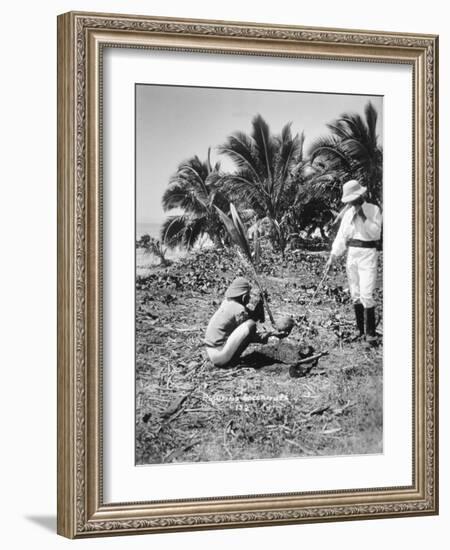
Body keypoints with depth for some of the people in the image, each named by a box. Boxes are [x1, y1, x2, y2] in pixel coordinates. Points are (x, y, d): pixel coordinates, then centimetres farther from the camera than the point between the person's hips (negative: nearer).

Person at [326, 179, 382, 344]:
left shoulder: (373, 210, -3)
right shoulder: (348, 213, 11)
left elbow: (376, 233, -12)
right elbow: (341, 236, 10)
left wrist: (363, 217, -19)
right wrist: (333, 255, 1)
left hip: (368, 254, -5)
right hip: (352, 254, 5)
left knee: (366, 294, -12)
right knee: (355, 294, 7)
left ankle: (371, 332, -9)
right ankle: (360, 329, 16)